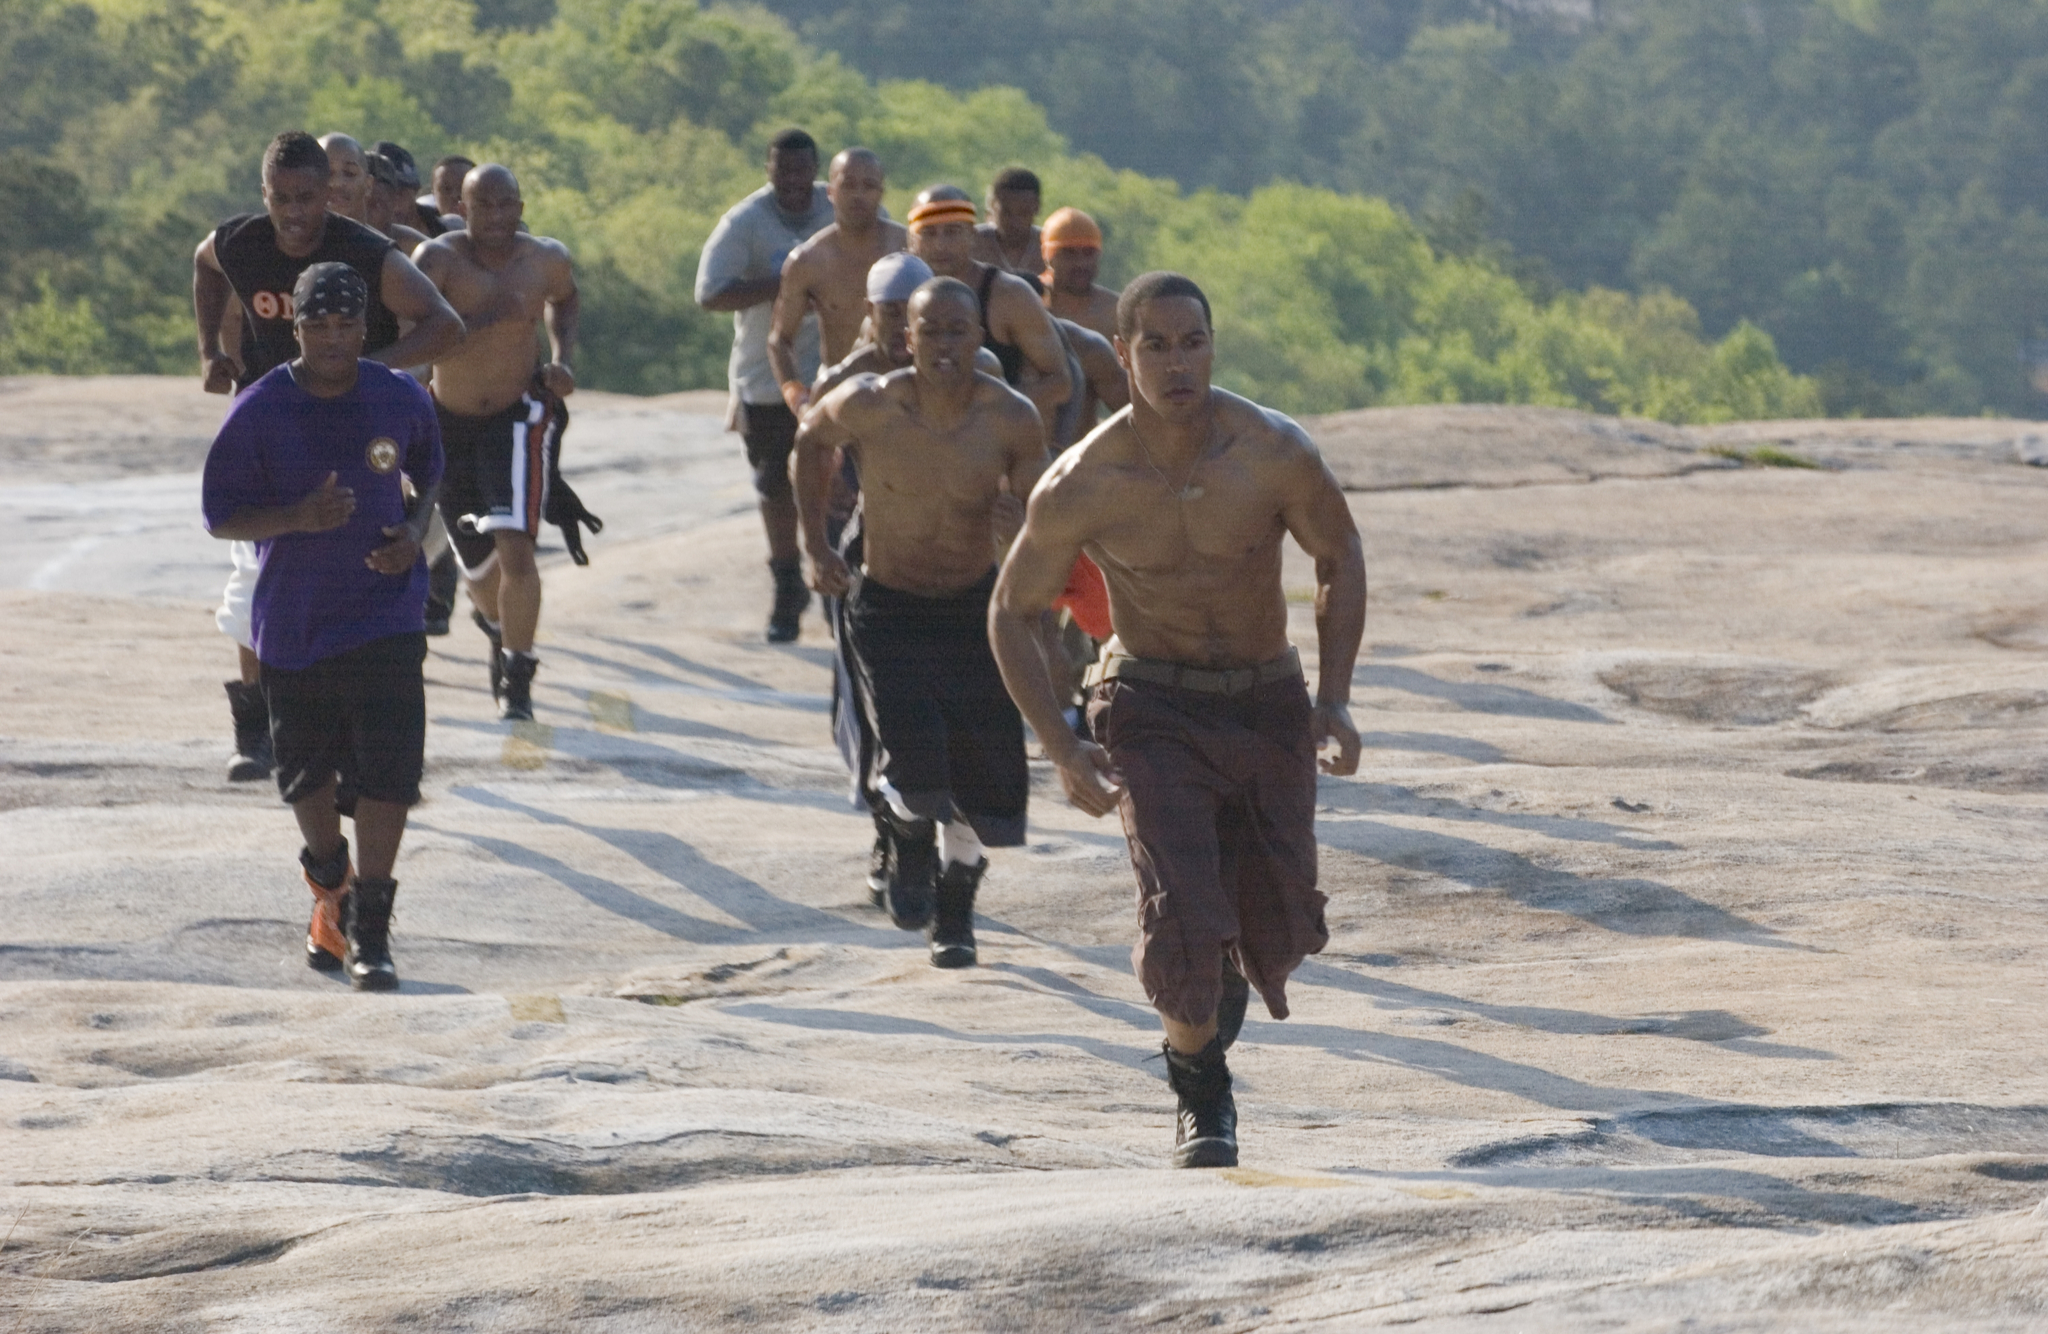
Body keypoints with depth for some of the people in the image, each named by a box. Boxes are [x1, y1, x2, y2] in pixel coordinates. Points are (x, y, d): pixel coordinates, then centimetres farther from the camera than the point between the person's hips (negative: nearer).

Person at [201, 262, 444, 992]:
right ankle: (330, 892, 41)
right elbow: (219, 515, -6)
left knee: (387, 768, -12)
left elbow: (433, 474, 15)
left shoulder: (401, 401, -4)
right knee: (306, 771, 13)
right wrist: (297, 518, -24)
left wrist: (415, 532, -5)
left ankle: (369, 930, -6)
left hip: (385, 618, 0)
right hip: (292, 621, 0)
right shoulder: (260, 411, -10)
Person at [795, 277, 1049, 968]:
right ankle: (909, 844, 19)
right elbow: (812, 440, 5)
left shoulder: (1010, 419, -16)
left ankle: (955, 909, 32)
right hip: (886, 607, -1)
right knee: (915, 772, -19)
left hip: (976, 606, 1)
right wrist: (815, 546, 2)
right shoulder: (867, 405, -18)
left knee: (982, 779, 1)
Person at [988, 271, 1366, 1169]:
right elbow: (1012, 614, -2)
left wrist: (1335, 698, -5)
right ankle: (1200, 1088, 8)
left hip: (1266, 707, 2)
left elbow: (1339, 558, 4)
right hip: (1152, 712, -2)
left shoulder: (1276, 455, -16)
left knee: (1280, 936, 1)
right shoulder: (1081, 486, -16)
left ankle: (1221, 981, 40)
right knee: (1183, 914, -20)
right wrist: (1062, 752, -10)